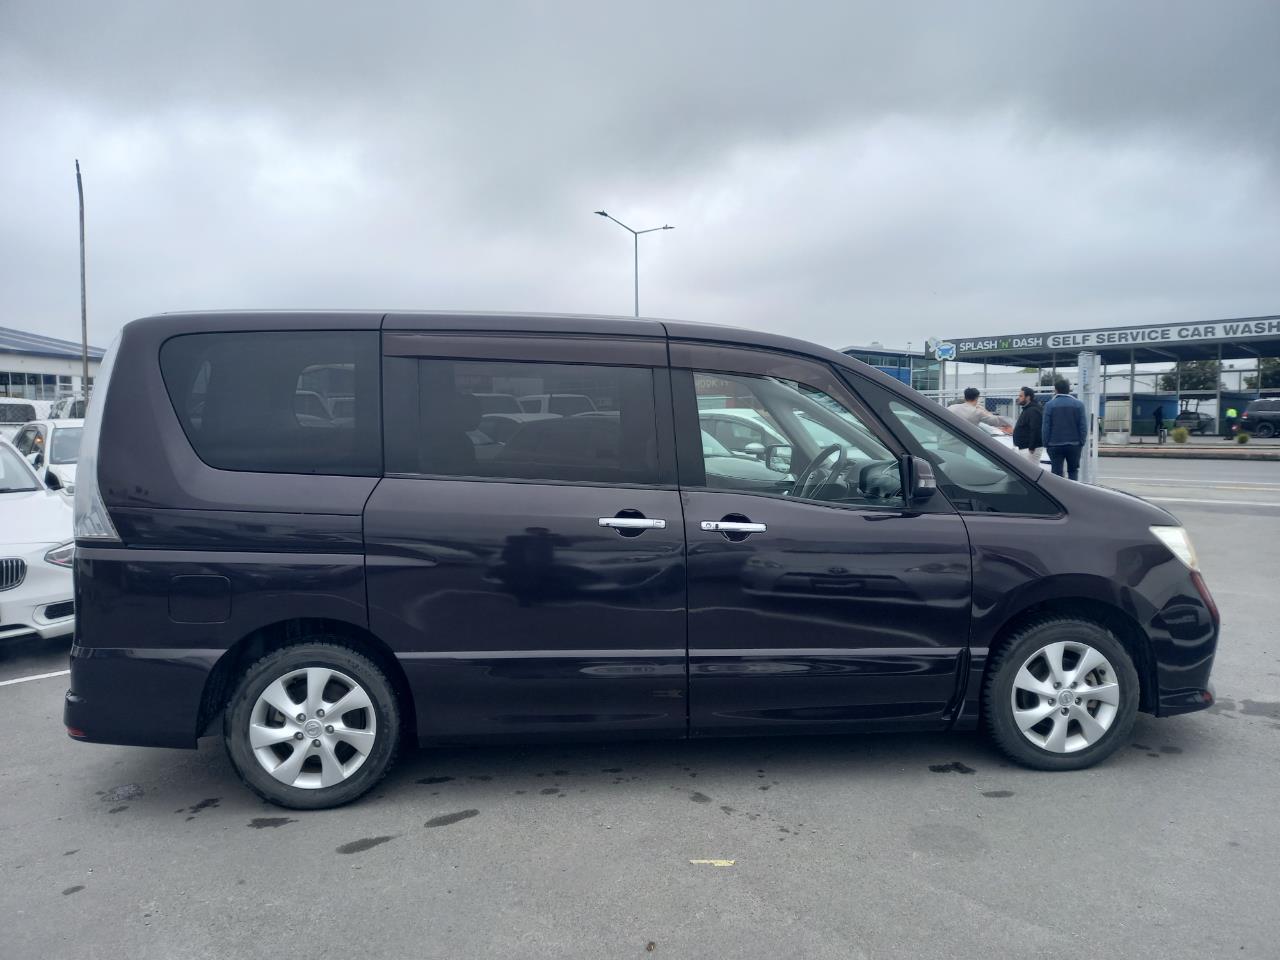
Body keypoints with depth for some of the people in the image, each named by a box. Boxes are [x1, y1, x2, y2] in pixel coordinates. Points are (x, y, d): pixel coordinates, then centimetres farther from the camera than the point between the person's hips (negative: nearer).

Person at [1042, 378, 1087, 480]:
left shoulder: (1049, 405, -3)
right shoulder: (1078, 405, 3)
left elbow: (1045, 427, -5)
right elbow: (1083, 426, 0)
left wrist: (1046, 444, 2)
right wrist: (1081, 443, 6)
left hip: (1055, 445, -2)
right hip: (1074, 445, 2)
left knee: (1057, 473, 1)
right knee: (1073, 471, 13)